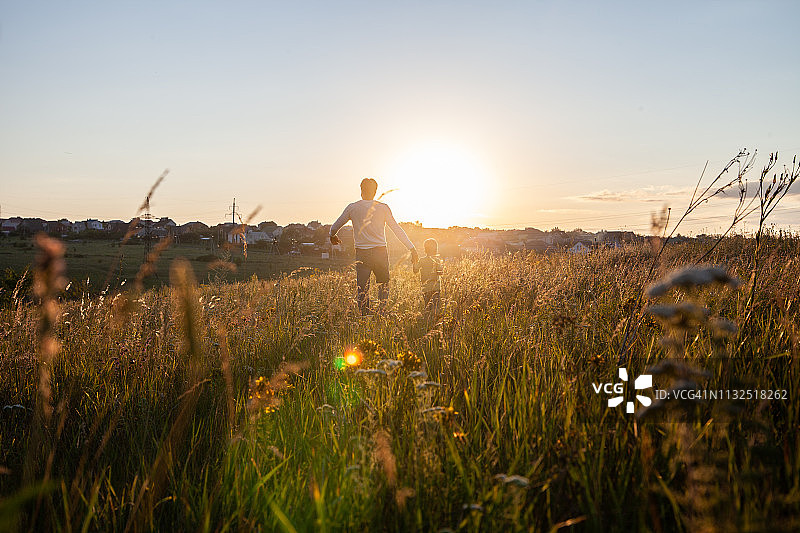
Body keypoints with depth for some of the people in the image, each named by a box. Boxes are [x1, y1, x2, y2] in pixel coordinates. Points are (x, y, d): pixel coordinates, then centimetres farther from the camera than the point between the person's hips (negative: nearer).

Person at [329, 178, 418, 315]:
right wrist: (412, 249, 2)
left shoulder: (352, 208, 3)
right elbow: (397, 229, -1)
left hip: (362, 253, 0)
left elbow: (335, 227, 13)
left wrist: (332, 236, 36)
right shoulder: (383, 207, 1)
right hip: (380, 252, 0)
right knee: (383, 285, 12)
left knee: (362, 288, 4)